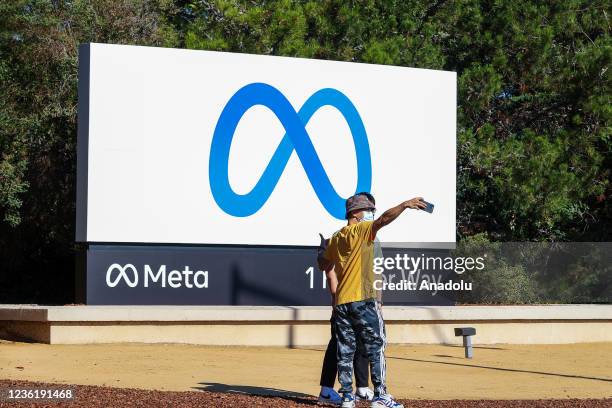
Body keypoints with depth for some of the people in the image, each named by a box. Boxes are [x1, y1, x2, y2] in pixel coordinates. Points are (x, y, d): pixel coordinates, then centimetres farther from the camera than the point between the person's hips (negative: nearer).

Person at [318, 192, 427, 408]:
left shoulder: (336, 238, 15)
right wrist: (405, 205, -27)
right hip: (363, 301, -7)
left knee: (345, 351, 8)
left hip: (341, 302, 7)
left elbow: (325, 265, 26)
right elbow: (384, 219, -22)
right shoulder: (361, 230, -6)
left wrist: (320, 255, 44)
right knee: (376, 348, -3)